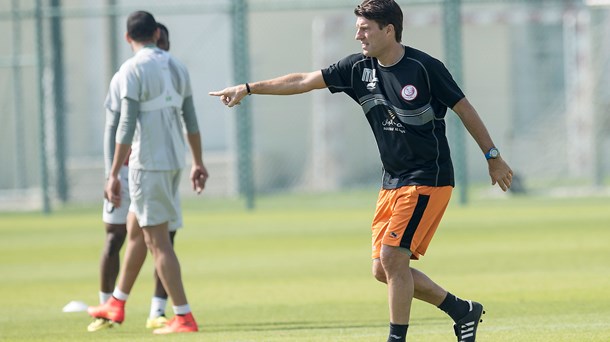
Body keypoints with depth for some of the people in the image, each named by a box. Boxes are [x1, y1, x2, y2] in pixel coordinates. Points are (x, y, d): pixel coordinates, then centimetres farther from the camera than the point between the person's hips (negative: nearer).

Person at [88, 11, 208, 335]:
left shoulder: (132, 70, -12)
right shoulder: (176, 67, 10)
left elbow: (127, 125, -18)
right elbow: (191, 119, 15)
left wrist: (113, 175, -17)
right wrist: (198, 163, 25)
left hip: (149, 163, -8)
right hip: (174, 160, 8)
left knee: (157, 240, -4)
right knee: (134, 227, 20)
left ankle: (184, 317, -6)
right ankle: (116, 305, 29)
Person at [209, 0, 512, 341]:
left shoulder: (425, 67, -14)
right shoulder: (359, 68, 3)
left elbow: (464, 109, -6)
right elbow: (304, 81, 6)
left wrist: (493, 157, -1)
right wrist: (248, 89, 3)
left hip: (429, 179, -7)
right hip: (393, 182, 7)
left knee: (392, 256, -17)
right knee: (383, 269, 5)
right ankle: (463, 311, 19)